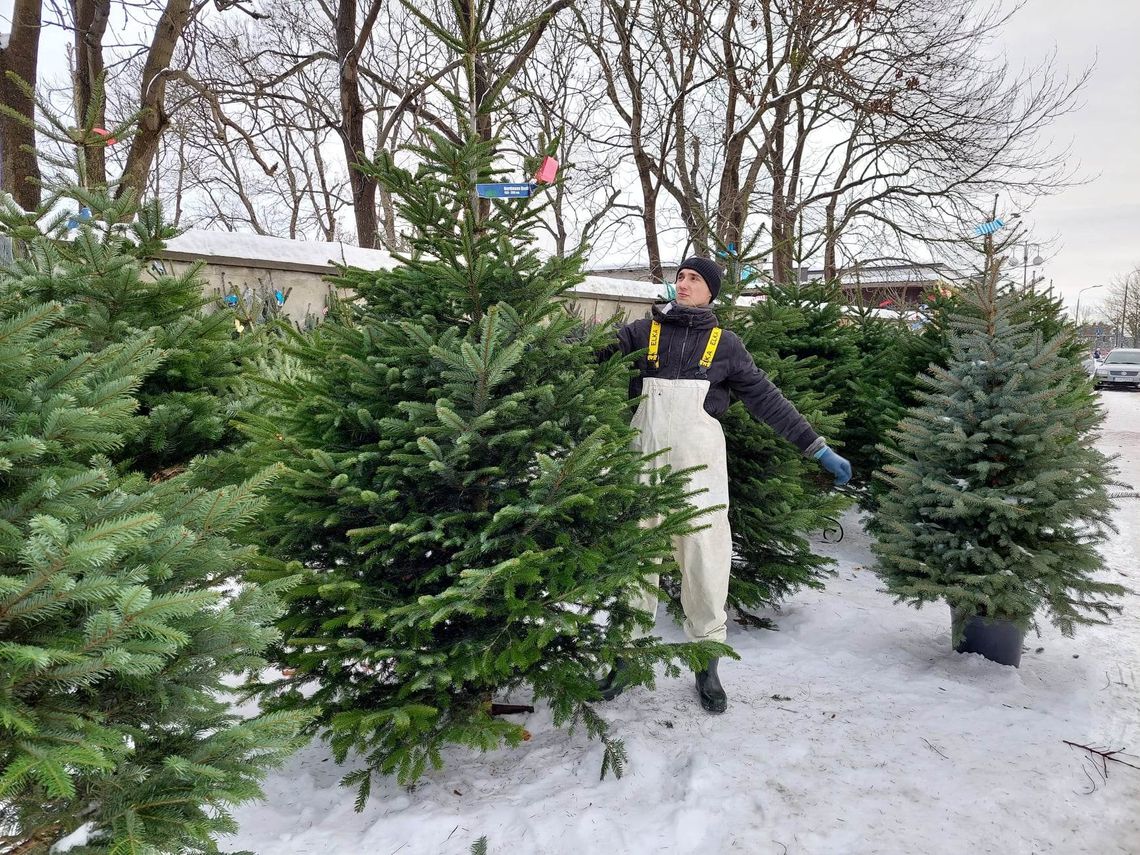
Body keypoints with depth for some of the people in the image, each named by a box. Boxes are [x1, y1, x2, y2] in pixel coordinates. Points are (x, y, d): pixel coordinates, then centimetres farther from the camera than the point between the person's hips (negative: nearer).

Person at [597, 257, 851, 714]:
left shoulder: (725, 344, 8)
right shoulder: (643, 331, 9)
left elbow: (767, 399, 8)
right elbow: (595, 350, -3)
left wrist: (818, 448, 4)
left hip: (698, 461, 0)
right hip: (644, 457, 1)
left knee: (704, 558, 0)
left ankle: (707, 667, 15)